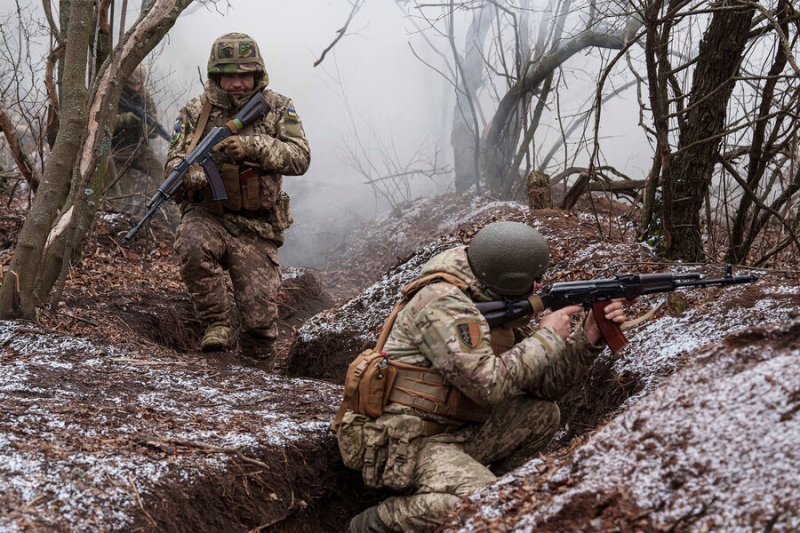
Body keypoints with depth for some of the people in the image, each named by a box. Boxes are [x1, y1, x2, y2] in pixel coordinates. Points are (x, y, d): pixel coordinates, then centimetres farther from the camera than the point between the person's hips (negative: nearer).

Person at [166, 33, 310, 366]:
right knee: (192, 244, -37)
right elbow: (174, 160, 3)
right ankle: (217, 325, -18)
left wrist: (252, 146, -24)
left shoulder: (278, 109, 3)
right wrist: (190, 172, -22)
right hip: (207, 216, 0)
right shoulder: (196, 111, 5)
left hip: (256, 229, 0)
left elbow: (300, 158, -8)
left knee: (260, 316, -4)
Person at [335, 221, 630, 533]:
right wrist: (548, 336, -16)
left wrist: (589, 337, -3)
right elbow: (489, 384, -28)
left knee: (541, 414, 8)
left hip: (451, 434, 9)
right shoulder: (444, 305, -19)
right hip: (402, 444, -9)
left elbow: (545, 384, 11)